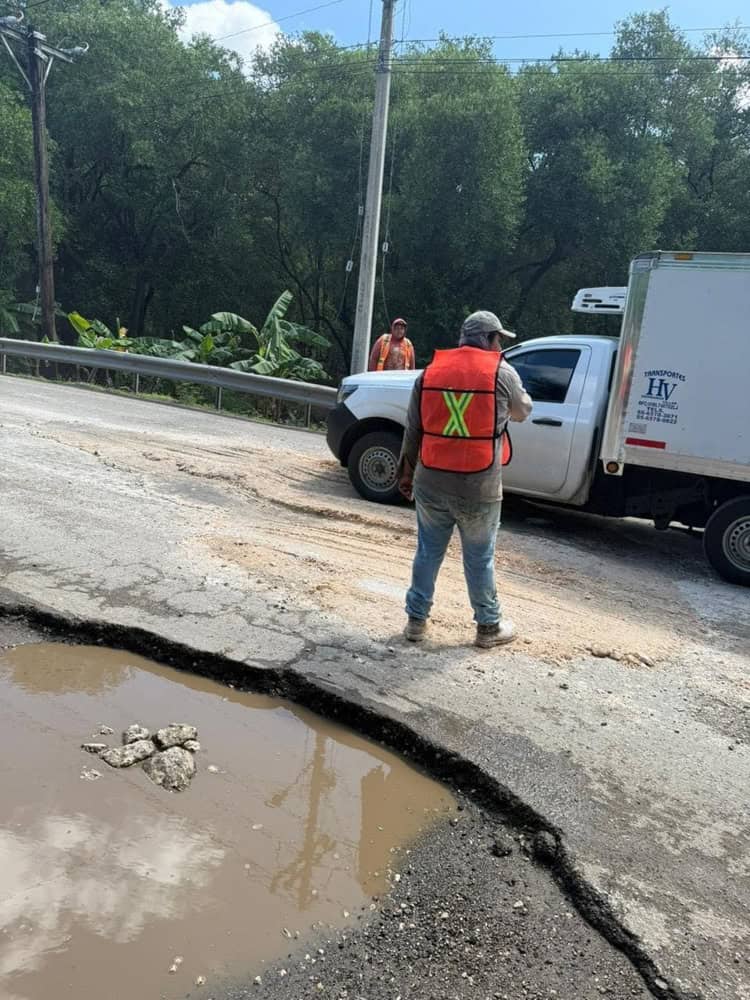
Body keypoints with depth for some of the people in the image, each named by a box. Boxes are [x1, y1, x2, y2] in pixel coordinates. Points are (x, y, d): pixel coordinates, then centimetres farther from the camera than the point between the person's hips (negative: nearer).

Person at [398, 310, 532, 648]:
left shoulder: (430, 371, 6)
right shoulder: (502, 373, -4)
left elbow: (412, 430, 8)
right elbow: (523, 411, 14)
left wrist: (406, 472, 16)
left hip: (431, 482, 3)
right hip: (479, 487, -3)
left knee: (428, 552, 16)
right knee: (480, 558, 10)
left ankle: (416, 620, 24)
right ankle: (489, 626, 25)